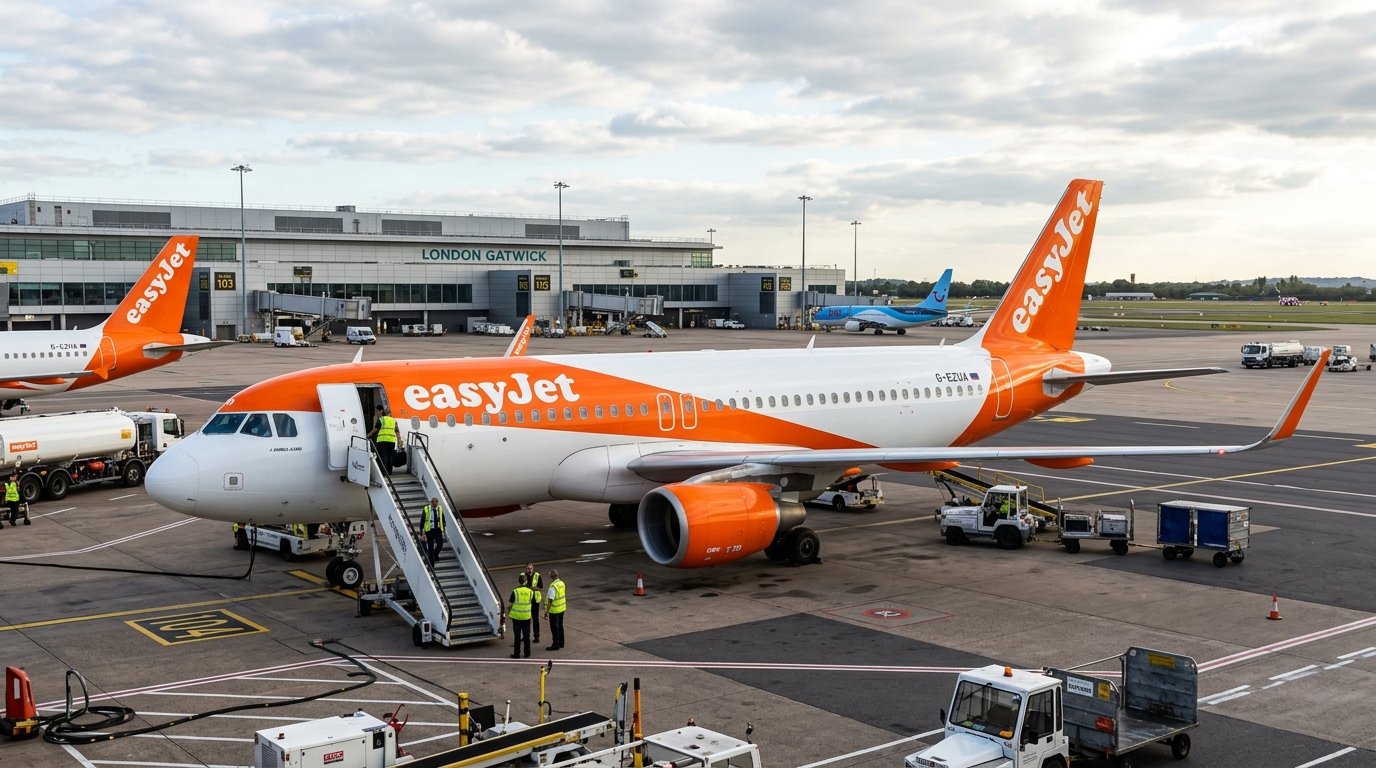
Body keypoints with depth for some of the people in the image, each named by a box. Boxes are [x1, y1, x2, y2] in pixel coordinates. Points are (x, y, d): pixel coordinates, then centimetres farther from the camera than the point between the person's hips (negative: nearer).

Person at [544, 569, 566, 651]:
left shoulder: (553, 586, -24)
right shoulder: (562, 583, 2)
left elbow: (550, 600, -25)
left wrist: (546, 612, -21)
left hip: (554, 610, -8)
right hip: (562, 608, 8)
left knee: (554, 628, 2)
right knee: (560, 626, 18)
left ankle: (555, 645, 9)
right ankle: (561, 643, 28)